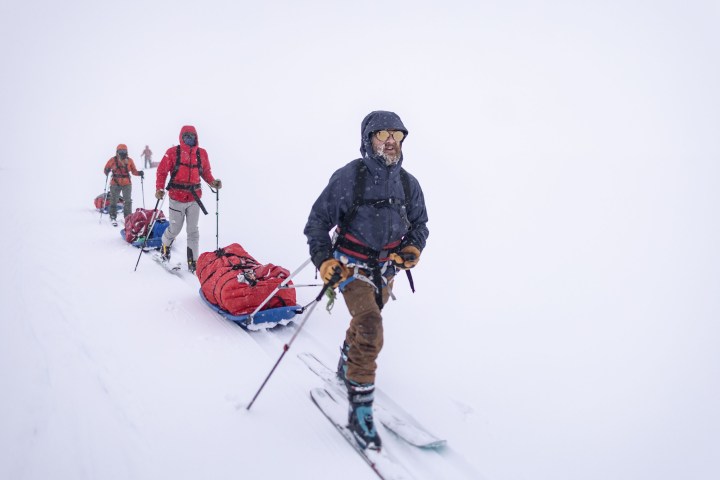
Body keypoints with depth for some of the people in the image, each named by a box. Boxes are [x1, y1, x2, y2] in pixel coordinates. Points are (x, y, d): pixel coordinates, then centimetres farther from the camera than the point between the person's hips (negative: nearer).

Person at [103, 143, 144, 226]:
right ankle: (113, 218, 18)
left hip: (127, 184, 1)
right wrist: (107, 171, -18)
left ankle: (128, 218, 9)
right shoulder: (113, 160, -3)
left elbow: (134, 171, 7)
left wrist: (139, 173, -12)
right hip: (115, 183, -1)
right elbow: (106, 169, 4)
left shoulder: (129, 160, 1)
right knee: (114, 201, 7)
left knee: (128, 201, 1)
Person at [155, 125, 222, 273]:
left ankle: (192, 262, 12)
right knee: (175, 229, 7)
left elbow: (205, 171, 13)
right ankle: (165, 246, 39)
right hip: (177, 197, -2)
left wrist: (212, 182, -5)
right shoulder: (172, 152, -4)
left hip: (194, 197, 3)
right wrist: (159, 189, -14)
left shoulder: (202, 153, 5)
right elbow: (162, 171, -3)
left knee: (193, 230, 5)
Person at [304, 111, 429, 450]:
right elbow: (319, 219, -11)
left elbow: (419, 223, 12)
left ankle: (346, 368, 51)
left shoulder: (408, 184, -1)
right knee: (370, 329, -22)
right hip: (352, 265, -5)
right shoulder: (349, 176, -16)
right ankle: (359, 409, -12)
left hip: (386, 268, 6)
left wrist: (413, 248, -8)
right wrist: (323, 260, -22)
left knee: (364, 322, 23)